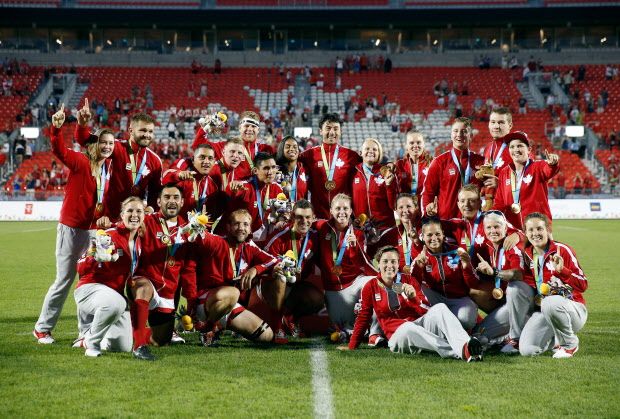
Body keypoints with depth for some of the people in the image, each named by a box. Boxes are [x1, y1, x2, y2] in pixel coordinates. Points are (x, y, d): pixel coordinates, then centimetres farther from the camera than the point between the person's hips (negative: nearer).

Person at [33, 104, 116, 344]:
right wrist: (56, 129, -43)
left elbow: (110, 197, 8)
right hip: (72, 228, -5)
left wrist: (107, 216, -8)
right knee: (64, 280, 2)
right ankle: (42, 328, 18)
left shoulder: (109, 167, 6)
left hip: (95, 230, 5)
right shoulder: (81, 162, -11)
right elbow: (60, 151, -28)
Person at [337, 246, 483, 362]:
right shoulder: (370, 287, 7)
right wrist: (351, 347, 15)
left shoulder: (409, 281, 10)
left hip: (421, 326, 3)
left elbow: (427, 311, 6)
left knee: (440, 308, -28)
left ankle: (464, 344, -55)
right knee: (408, 327, -40)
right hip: (398, 336, -3)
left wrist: (414, 297, -14)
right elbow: (363, 318, 15)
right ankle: (461, 352, -56)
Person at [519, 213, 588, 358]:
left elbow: (583, 285, -14)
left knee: (550, 303, -40)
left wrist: (561, 270, -28)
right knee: (527, 351, -20)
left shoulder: (562, 250, -9)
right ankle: (556, 340, 14)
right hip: (544, 309, 5)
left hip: (574, 310, -4)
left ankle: (570, 343, -12)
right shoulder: (528, 254, 6)